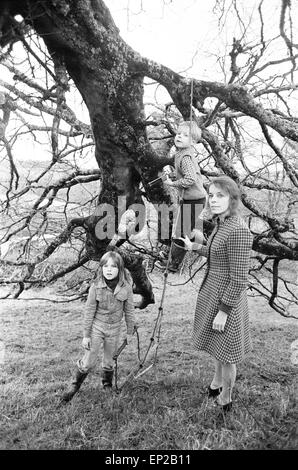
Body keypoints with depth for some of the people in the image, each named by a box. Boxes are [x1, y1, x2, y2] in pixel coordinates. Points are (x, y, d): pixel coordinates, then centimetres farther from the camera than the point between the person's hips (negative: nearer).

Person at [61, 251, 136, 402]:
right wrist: (86, 335, -6)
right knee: (88, 362, 2)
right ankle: (75, 385, 28)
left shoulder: (126, 287, -15)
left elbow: (129, 311, -3)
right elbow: (89, 312, -10)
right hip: (96, 327, -1)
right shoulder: (96, 287, -17)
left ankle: (107, 386, 43)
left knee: (109, 361, 17)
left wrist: (130, 332, 6)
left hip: (115, 329, 2)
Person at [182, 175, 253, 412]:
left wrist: (223, 310, -20)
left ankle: (225, 401, 36)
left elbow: (239, 279, -24)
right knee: (218, 348, 28)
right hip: (212, 293, 9)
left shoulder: (238, 230, -26)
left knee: (225, 353, 12)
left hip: (226, 299, -9)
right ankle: (217, 383, 52)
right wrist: (195, 246, 24)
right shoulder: (222, 223, 2)